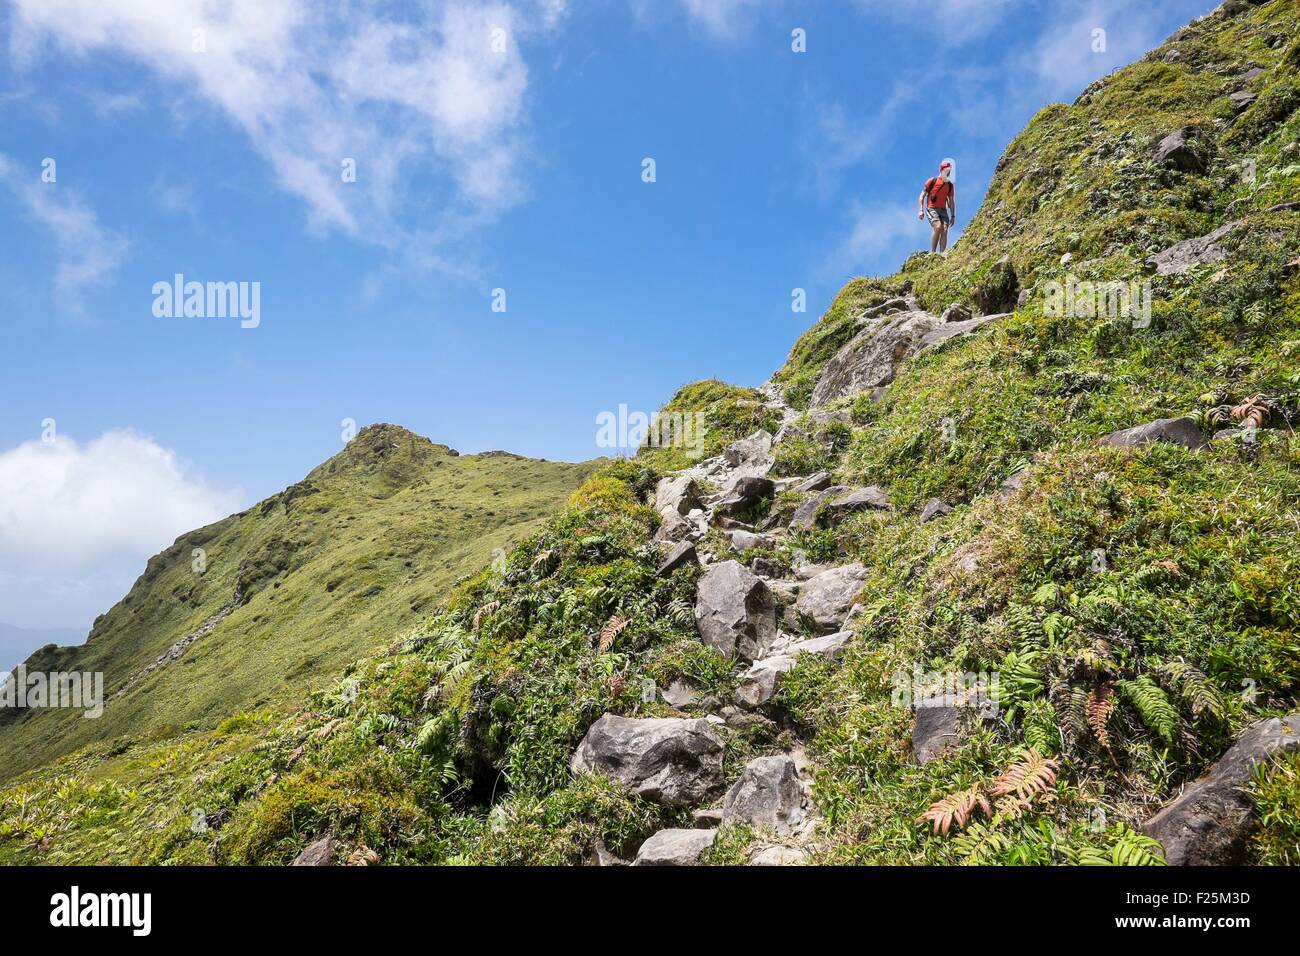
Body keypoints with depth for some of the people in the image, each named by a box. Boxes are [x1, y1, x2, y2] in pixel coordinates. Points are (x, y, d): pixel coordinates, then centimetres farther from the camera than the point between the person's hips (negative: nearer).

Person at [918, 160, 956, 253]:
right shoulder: (932, 181, 2)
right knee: (938, 227, -26)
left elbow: (951, 201, 19)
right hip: (932, 209, -4)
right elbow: (922, 196, 1)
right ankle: (932, 252, -19)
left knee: (945, 230, -14)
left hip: (943, 210, 4)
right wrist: (921, 210, -10)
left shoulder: (950, 185, 14)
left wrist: (953, 216, 13)